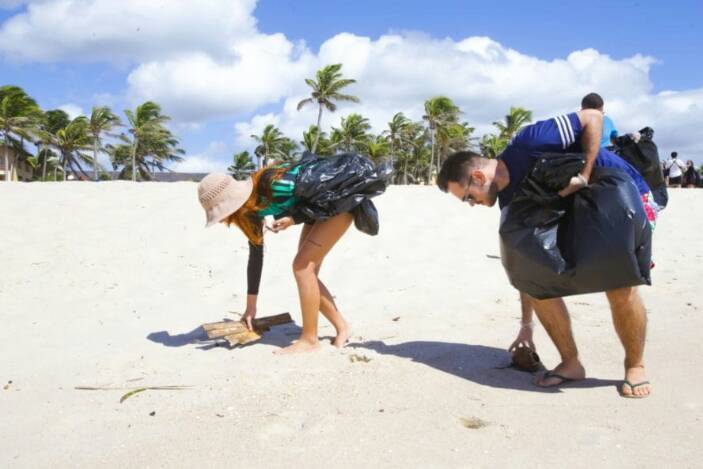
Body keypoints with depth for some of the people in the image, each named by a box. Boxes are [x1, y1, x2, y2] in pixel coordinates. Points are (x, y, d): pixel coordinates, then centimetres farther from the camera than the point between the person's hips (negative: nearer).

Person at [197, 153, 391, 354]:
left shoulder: (272, 185, -33)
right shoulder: (253, 207, -6)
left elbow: (323, 191, -20)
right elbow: (255, 254, 3)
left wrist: (293, 219, -28)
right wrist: (251, 305, 7)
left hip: (340, 199, -9)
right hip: (319, 207, 9)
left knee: (302, 266, -14)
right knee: (305, 270, 5)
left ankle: (310, 339, -4)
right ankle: (342, 328, 19)